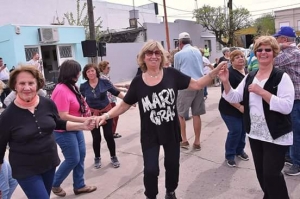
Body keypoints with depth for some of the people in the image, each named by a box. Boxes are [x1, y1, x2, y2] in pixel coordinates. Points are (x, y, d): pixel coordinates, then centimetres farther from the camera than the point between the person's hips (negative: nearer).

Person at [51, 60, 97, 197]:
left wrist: (85, 112, -2)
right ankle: (54, 184, 24)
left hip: (75, 128, 9)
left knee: (81, 156, 13)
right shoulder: (61, 90, -24)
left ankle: (79, 186, 27)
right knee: (73, 159, 1)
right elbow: (63, 116, -27)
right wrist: (84, 120, -24)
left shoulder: (71, 87, 5)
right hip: (64, 131, -9)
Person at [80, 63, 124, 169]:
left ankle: (113, 157, 23)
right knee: (96, 137, 8)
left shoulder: (104, 82, -8)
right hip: (92, 114, 1)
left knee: (109, 135, 2)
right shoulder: (83, 86, -6)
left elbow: (116, 92, 1)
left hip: (106, 111, 0)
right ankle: (97, 158, 29)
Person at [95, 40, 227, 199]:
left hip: (171, 131, 1)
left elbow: (197, 85, -5)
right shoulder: (137, 82, -7)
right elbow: (124, 105, -1)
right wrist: (106, 115, -15)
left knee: (172, 165, 18)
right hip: (149, 135, -1)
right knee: (150, 170, 1)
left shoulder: (171, 74, -9)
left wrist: (215, 71, -15)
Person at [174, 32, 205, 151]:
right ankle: (197, 142, 14)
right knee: (196, 114, 9)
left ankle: (184, 140, 11)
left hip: (186, 86, -5)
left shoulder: (179, 54, -3)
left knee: (180, 114, 9)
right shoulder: (198, 51, 12)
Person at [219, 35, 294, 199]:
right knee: (261, 172, 18)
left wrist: (261, 91, -27)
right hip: (255, 134, 6)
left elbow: (286, 106, -23)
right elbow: (234, 98, 2)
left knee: (271, 174, 0)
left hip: (276, 136, -6)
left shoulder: (282, 77, -12)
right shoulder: (249, 77, 6)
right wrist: (226, 82, -14)